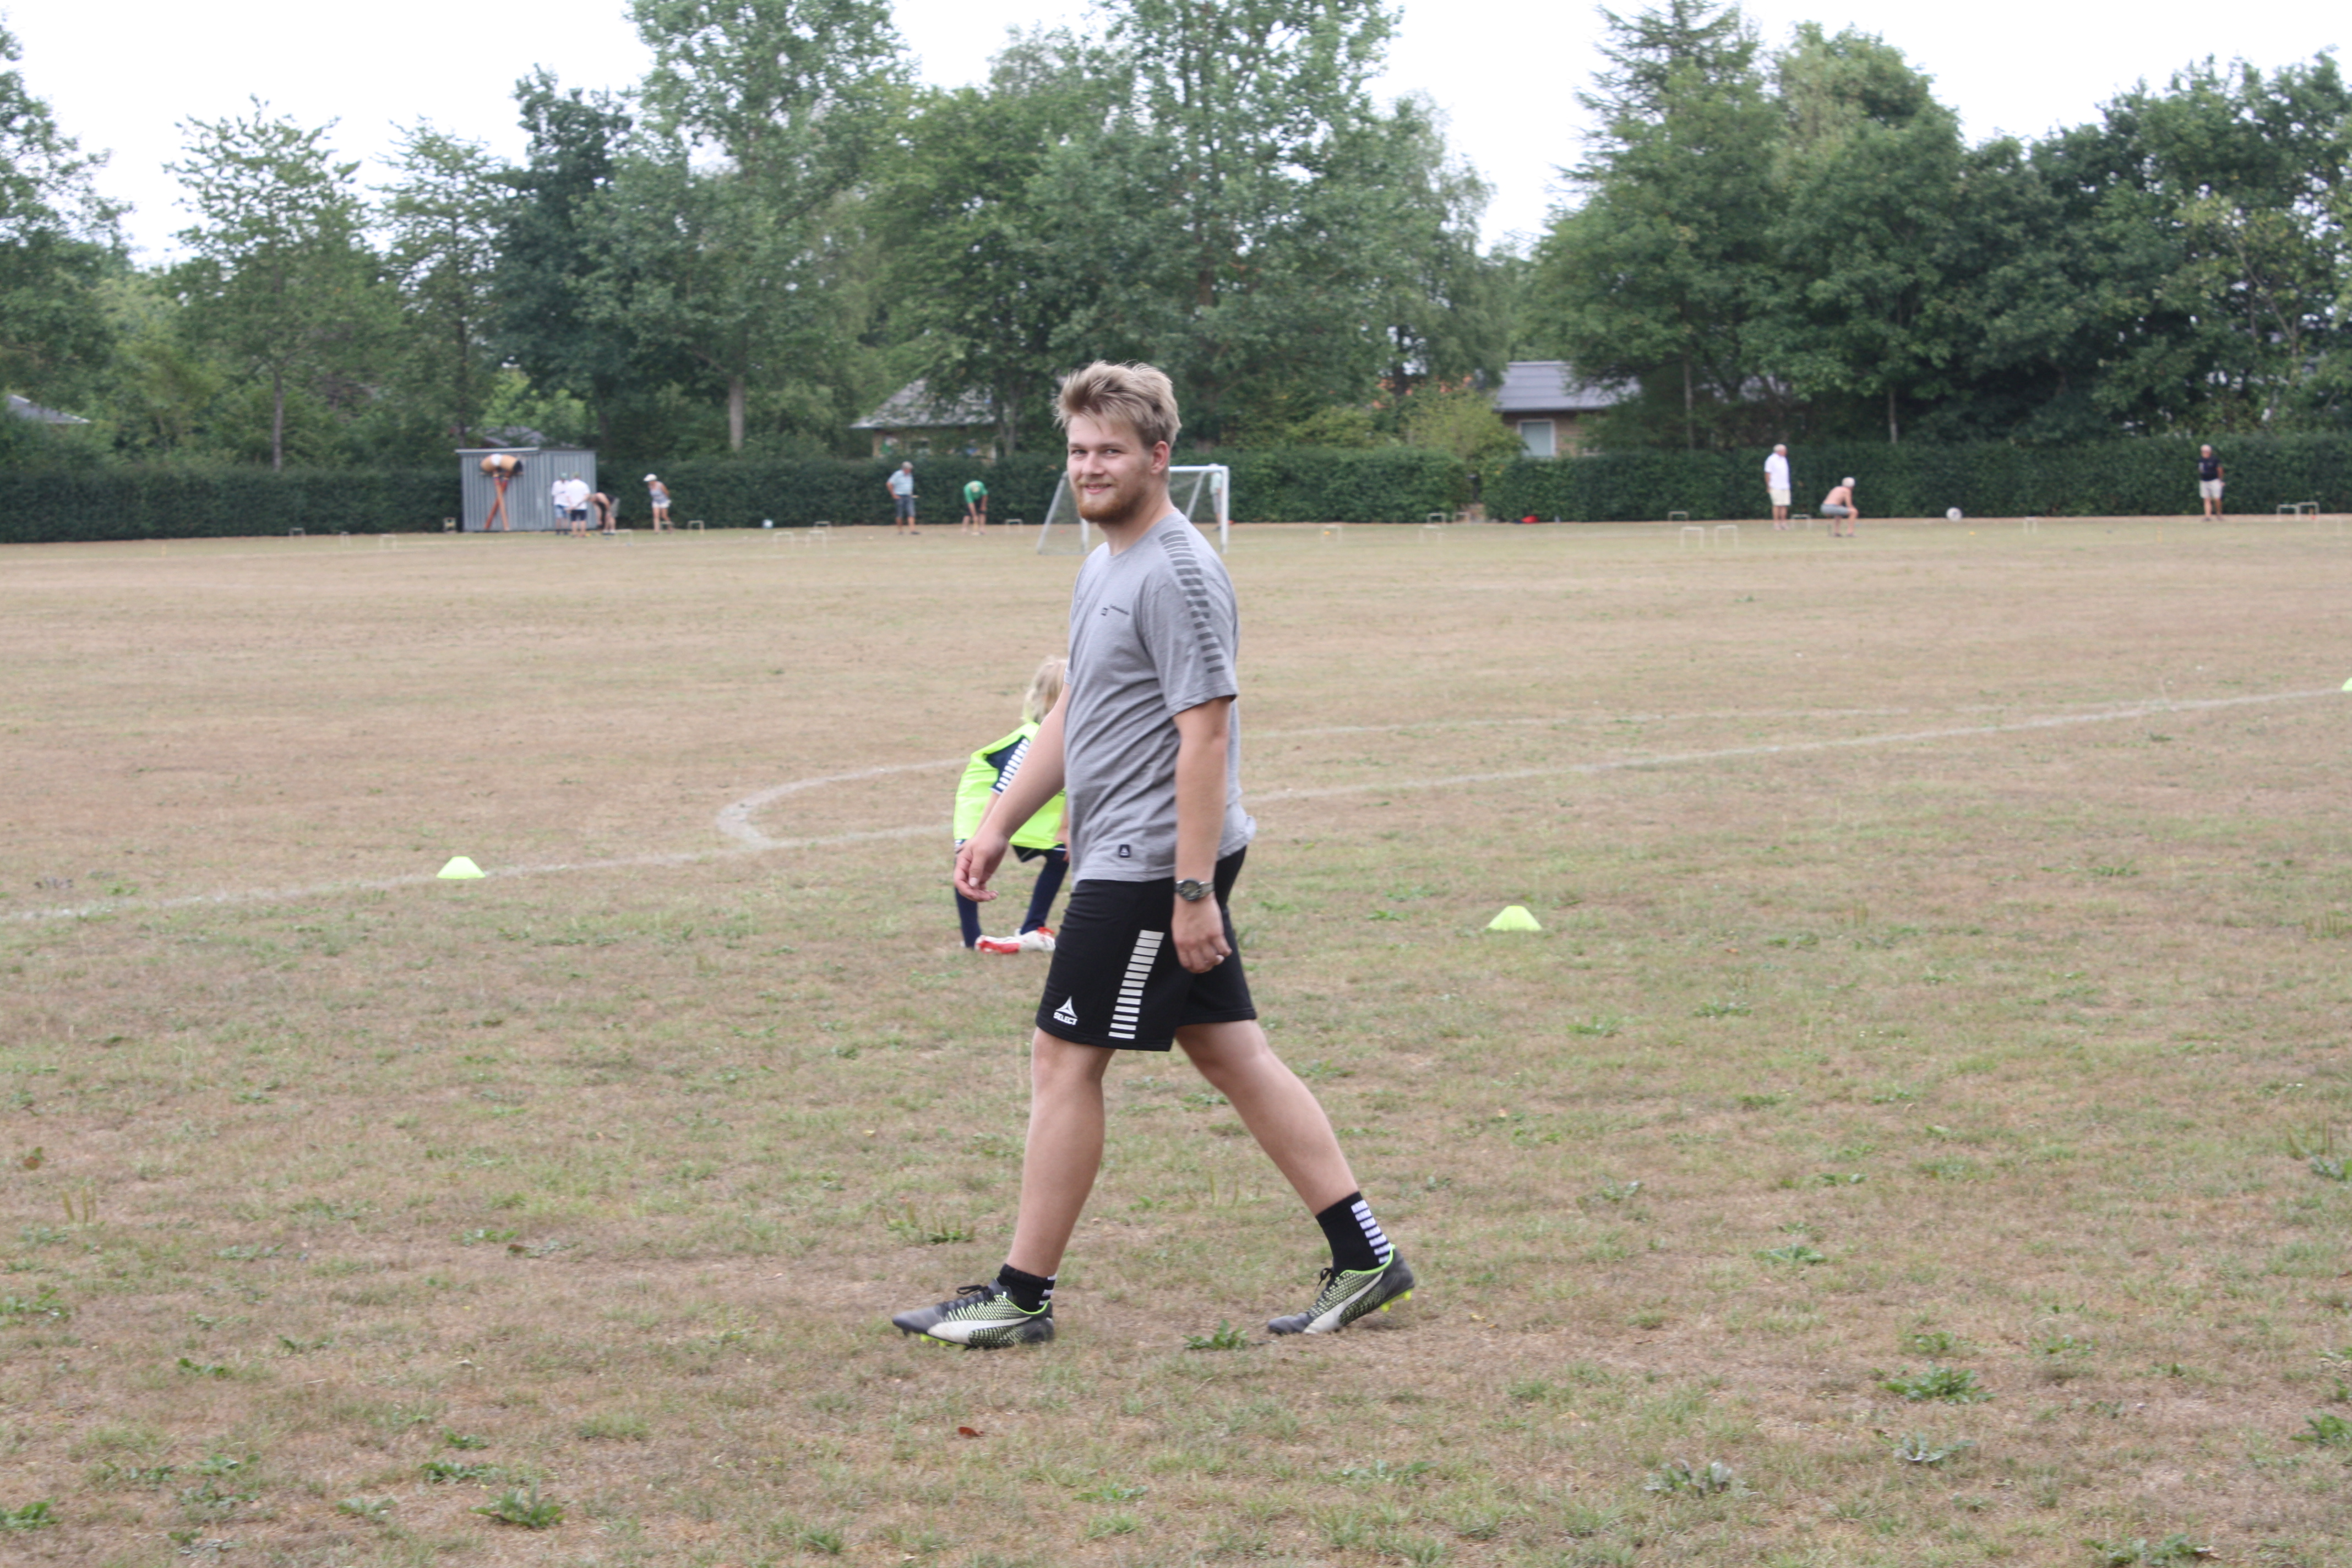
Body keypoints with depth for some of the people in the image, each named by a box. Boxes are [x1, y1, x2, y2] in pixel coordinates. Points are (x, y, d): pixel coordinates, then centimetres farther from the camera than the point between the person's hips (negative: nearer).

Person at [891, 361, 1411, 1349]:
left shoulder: (1178, 577, -16)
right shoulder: (1104, 567, 15)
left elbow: (1206, 735, -21)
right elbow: (1073, 714, 24)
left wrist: (1193, 890, -23)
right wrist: (999, 824, 20)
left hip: (1151, 863, -10)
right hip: (1126, 857, 10)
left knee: (1064, 1059, -3)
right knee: (1229, 1052, 10)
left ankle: (1021, 1297, 5)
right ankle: (1363, 1258, 13)